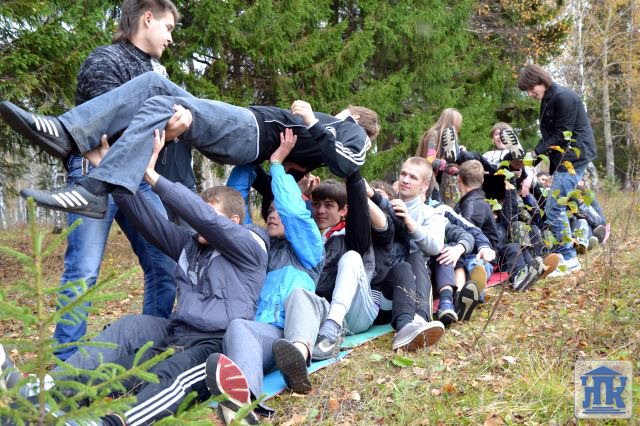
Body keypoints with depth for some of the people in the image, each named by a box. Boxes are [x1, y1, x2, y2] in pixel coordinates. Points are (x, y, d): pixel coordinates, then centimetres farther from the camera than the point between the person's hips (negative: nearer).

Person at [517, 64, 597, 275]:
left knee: (553, 208, -12)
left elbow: (563, 136, -18)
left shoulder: (564, 97, -14)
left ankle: (568, 259, -5)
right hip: (563, 159, 10)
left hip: (573, 157, -10)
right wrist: (534, 155, 3)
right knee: (558, 207, 10)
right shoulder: (547, 100, 16)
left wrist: (536, 152, -17)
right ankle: (567, 257, 17)